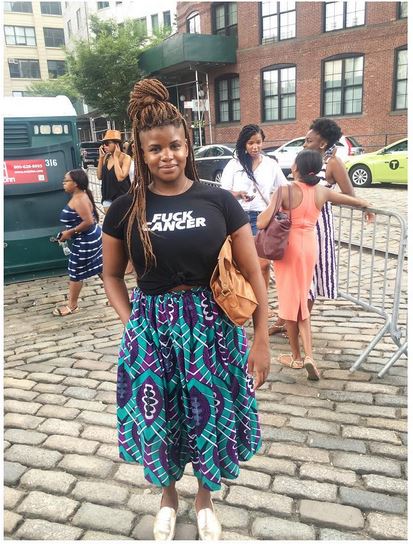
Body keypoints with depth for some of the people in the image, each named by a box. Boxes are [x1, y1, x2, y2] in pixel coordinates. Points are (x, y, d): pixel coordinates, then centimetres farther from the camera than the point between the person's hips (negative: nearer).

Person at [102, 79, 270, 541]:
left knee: (209, 417, 14)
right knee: (156, 421, 14)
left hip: (212, 327, 0)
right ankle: (167, 495, 47)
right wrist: (131, 323, -4)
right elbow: (111, 275, 10)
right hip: (150, 329, 1)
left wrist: (261, 341, -4)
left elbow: (253, 274, -2)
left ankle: (204, 499, 46)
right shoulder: (125, 210, -2)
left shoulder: (219, 201, -5)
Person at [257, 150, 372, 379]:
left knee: (289, 300, 9)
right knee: (302, 299, 15)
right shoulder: (322, 191, 0)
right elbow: (357, 201, 15)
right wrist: (367, 205, 38)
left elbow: (262, 223, -20)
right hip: (310, 246, 4)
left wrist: (264, 212, 2)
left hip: (288, 246, -4)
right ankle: (308, 355, 4)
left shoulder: (286, 191, -15)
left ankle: (296, 356, 21)